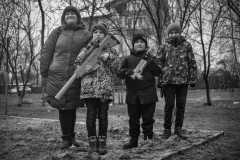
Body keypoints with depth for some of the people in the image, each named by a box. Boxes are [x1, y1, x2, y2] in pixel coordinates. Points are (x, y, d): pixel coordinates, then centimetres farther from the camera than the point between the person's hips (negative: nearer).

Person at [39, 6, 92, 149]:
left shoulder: (86, 35, 6)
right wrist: (44, 71, 4)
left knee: (72, 107, 7)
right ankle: (67, 138, 13)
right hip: (58, 76, 1)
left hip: (76, 77, 0)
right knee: (63, 107, 2)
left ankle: (71, 135, 26)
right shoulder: (57, 32, 7)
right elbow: (47, 52, 8)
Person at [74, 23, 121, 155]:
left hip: (105, 88, 0)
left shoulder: (110, 50, 11)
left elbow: (117, 69, 5)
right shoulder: (86, 49, 10)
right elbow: (76, 65, 3)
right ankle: (92, 142, 13)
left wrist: (109, 58, -8)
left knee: (103, 116, 4)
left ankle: (102, 143, 15)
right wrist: (86, 69, -14)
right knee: (91, 116, 2)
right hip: (89, 88, 0)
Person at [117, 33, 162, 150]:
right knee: (133, 119, 8)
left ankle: (148, 139, 14)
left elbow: (158, 72, -3)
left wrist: (150, 61, -15)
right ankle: (133, 140, 20)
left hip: (148, 94, -2)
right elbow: (119, 74, 7)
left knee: (148, 118, 3)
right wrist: (126, 72, -15)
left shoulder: (150, 57, 8)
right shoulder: (128, 59, 10)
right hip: (132, 94, 2)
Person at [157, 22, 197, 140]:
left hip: (183, 80, 1)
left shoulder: (187, 45, 6)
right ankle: (167, 129, 12)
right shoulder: (164, 47, 5)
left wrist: (193, 79, 1)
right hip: (168, 80, -1)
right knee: (169, 105, 2)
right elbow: (159, 64, 4)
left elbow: (192, 63, 6)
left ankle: (178, 128, 19)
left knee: (181, 105, 7)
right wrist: (160, 80, -3)